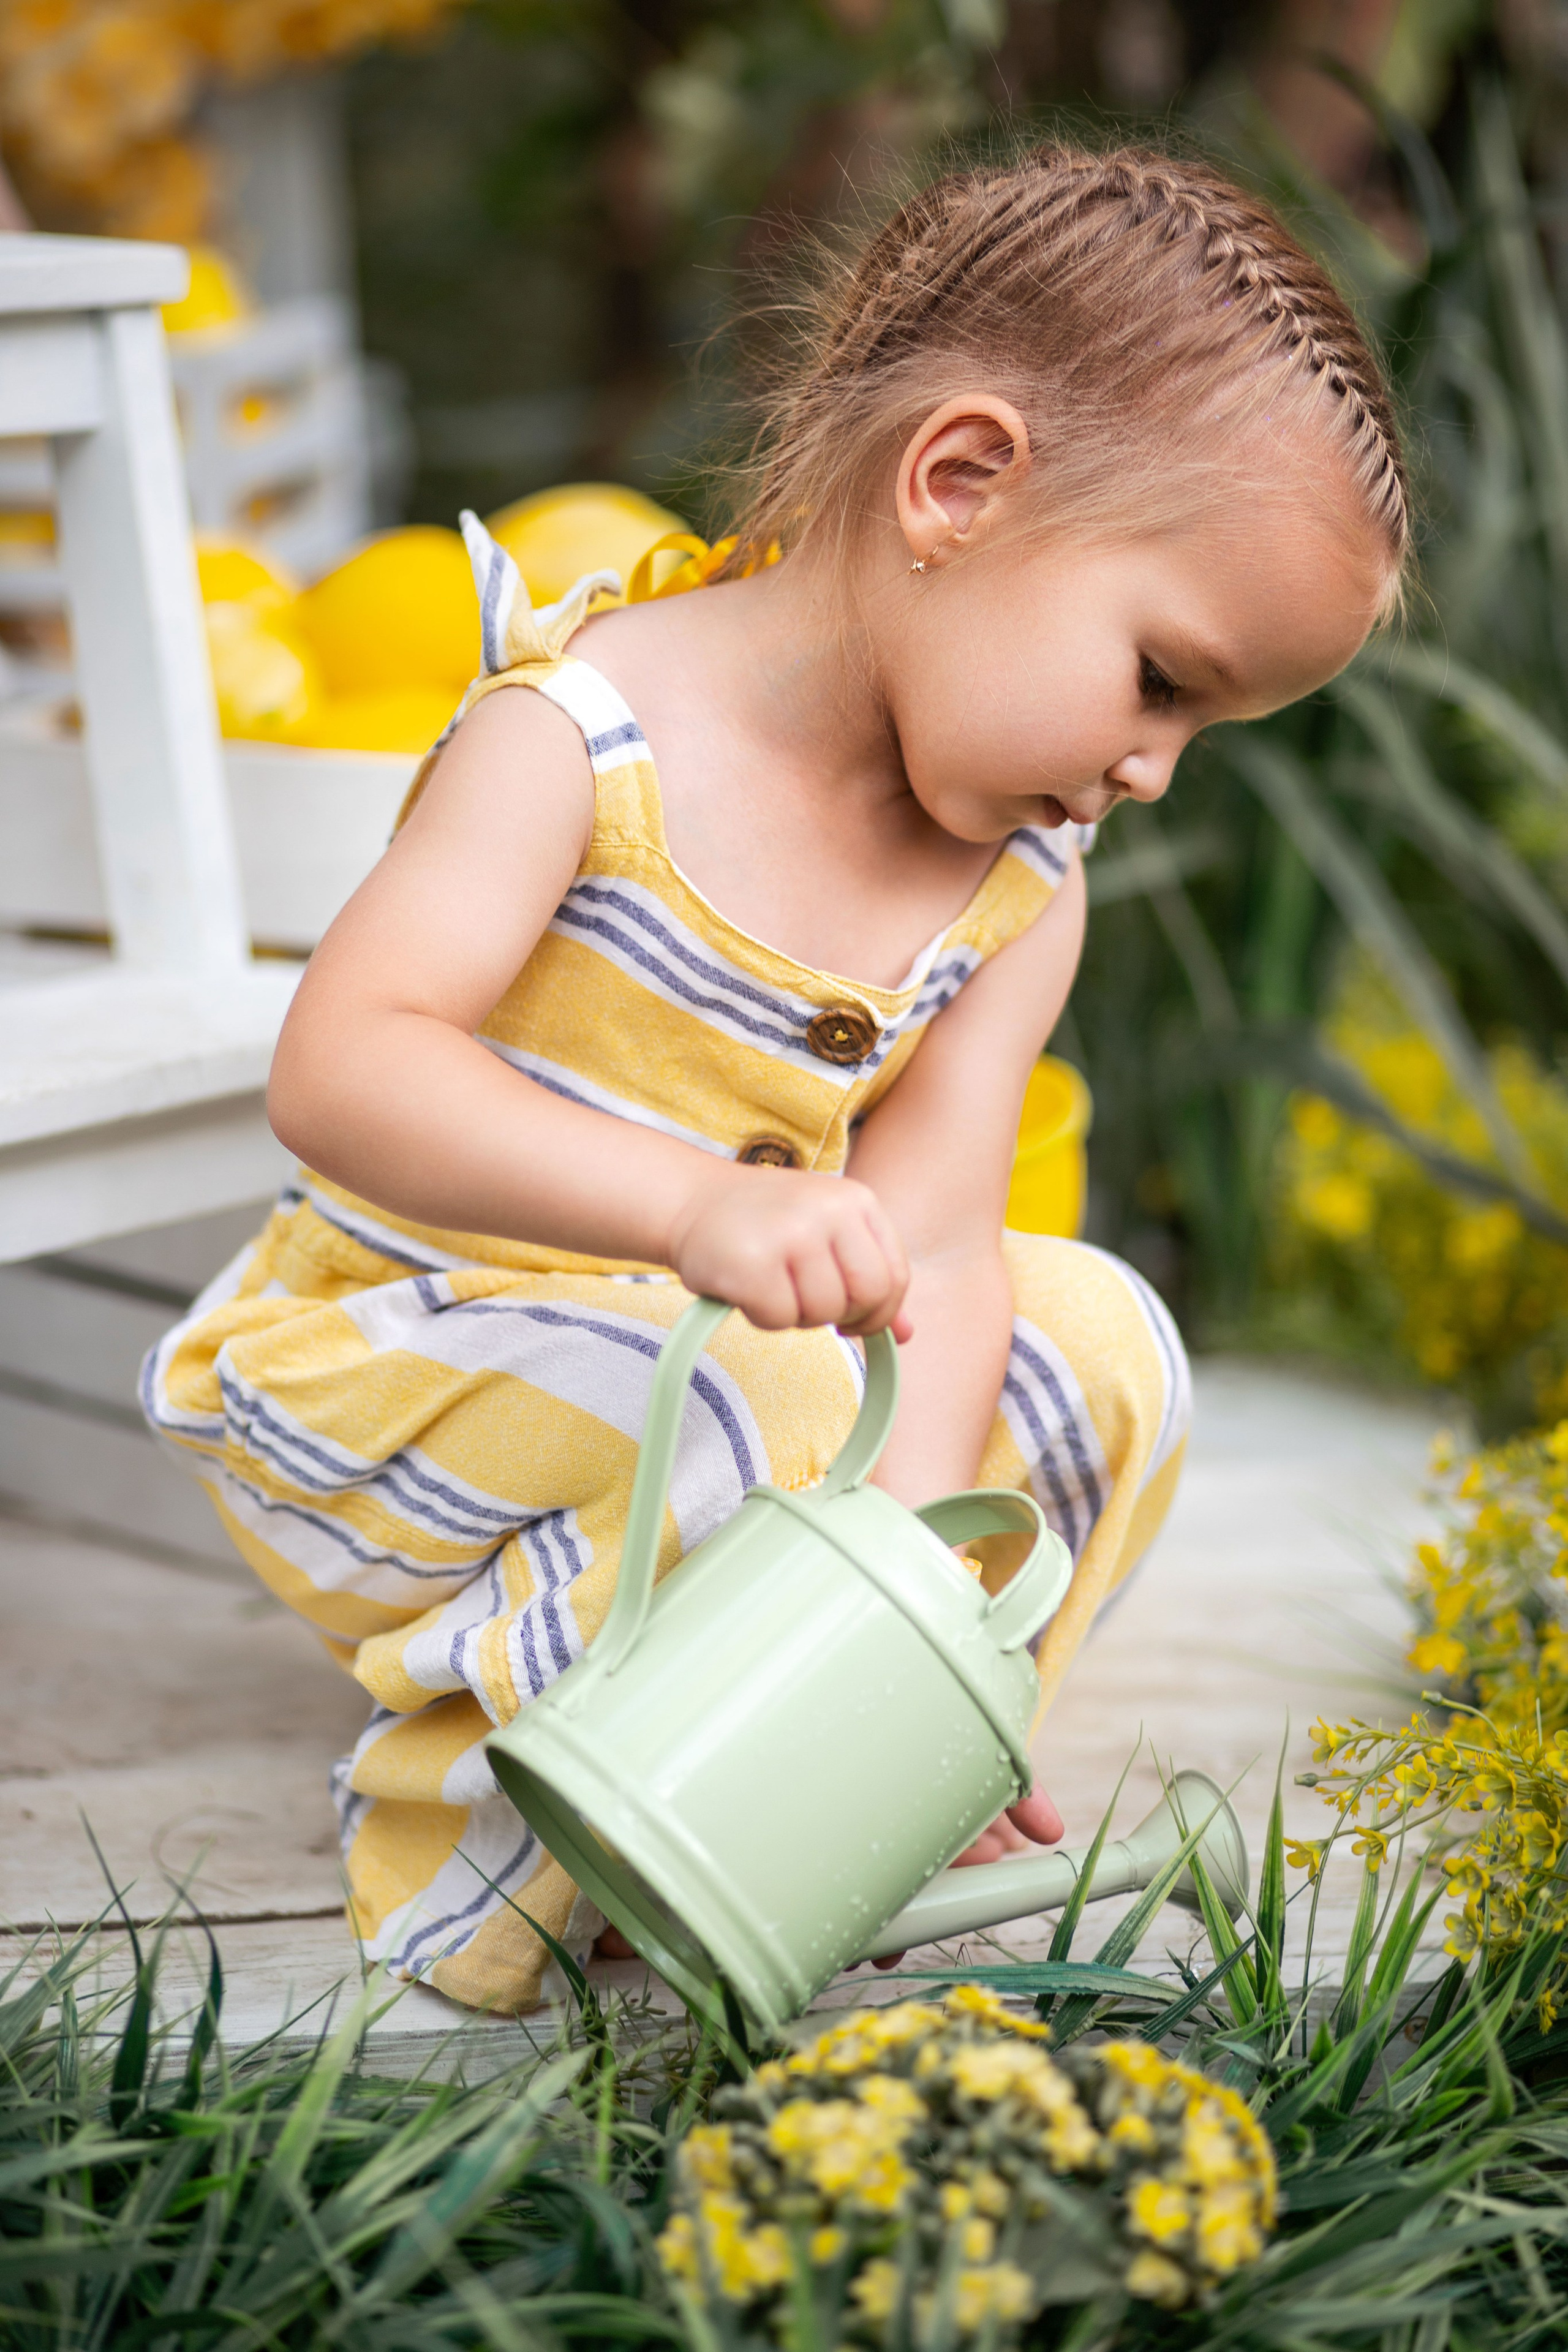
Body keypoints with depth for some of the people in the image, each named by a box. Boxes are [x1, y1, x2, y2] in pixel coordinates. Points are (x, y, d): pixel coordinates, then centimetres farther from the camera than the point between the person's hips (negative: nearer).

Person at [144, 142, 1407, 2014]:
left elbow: (930, 1240, -11)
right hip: (380, 1386, -6)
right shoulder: (585, 736, -22)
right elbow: (336, 1067, -34)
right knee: (768, 1394, -32)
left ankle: (804, 1769, 0)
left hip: (698, 1360, 7)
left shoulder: (1018, 886, -4)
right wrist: (692, 1204, -48)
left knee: (1101, 1336, -3)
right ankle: (482, 1857, -13)